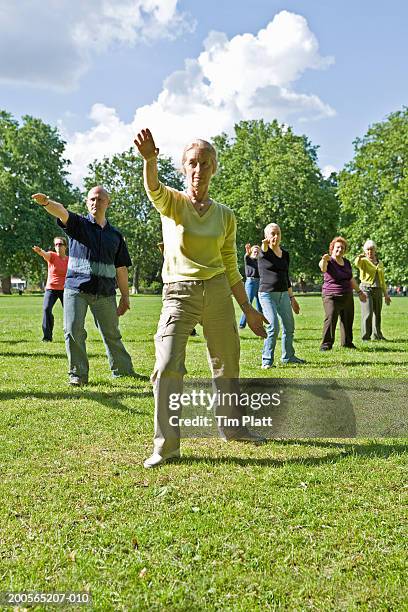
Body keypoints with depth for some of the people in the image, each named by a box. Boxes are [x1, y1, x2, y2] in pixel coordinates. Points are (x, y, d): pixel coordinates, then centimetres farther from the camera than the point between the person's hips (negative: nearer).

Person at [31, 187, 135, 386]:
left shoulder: (115, 235, 13)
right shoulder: (78, 224, 4)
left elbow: (121, 268, 15)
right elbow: (61, 212, -19)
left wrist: (125, 296, 13)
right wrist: (47, 202, -41)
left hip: (105, 293, 2)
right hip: (76, 289, -2)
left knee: (112, 335, 9)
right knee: (73, 331, -8)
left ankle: (123, 371, 24)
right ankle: (78, 374, 4)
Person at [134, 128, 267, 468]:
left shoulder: (225, 215, 8)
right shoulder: (171, 202, 0)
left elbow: (231, 268, 13)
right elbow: (153, 188, -26)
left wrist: (248, 308, 11)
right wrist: (149, 159, -48)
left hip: (218, 292, 4)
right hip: (180, 293, -3)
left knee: (227, 365, 13)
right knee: (167, 368, -15)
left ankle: (232, 426, 34)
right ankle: (166, 445, -4)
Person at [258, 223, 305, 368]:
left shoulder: (285, 254, 11)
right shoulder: (264, 252, -6)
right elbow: (263, 250, -32)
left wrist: (292, 297, 18)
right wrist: (265, 244, -57)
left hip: (283, 294, 6)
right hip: (267, 294, -6)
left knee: (289, 326, 12)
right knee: (273, 327, -16)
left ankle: (288, 356, 30)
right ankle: (267, 360, -4)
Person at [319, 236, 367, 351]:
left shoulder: (347, 262, 11)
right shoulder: (329, 261, -9)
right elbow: (322, 268, -36)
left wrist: (359, 291, 29)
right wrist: (324, 260, -58)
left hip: (347, 296, 7)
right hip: (331, 296, -7)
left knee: (348, 320, 13)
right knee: (330, 318, -19)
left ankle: (347, 342, 30)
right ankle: (326, 344, -15)